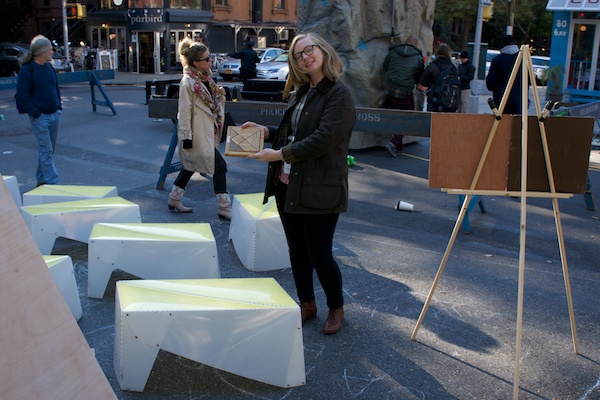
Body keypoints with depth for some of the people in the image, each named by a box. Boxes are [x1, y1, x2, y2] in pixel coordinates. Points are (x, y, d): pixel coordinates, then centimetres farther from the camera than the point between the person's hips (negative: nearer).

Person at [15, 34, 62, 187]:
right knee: (46, 151, -9)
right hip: (40, 117, -7)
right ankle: (52, 183, -9)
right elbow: (22, 95, -12)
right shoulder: (27, 70, -11)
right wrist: (35, 113, -15)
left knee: (49, 150, 12)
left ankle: (41, 180, 23)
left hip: (54, 114, 7)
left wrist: (58, 107, 11)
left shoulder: (49, 67, 12)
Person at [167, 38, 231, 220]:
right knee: (219, 166, -8)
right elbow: (184, 111, -18)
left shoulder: (205, 77, 10)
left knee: (190, 165, 19)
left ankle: (174, 199, 33)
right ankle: (224, 208, 0)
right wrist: (186, 137, -19)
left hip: (206, 132, 9)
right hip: (197, 133, -9)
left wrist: (219, 95, -1)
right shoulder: (188, 82, -17)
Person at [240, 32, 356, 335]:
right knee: (297, 250, 16)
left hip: (319, 190, -8)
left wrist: (279, 154, -20)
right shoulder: (301, 93, 13)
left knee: (319, 254, 1)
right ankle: (306, 304, 35)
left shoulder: (339, 95, -13)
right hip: (288, 186, 8)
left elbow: (322, 140, -22)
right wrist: (267, 130, 6)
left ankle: (336, 308, 25)